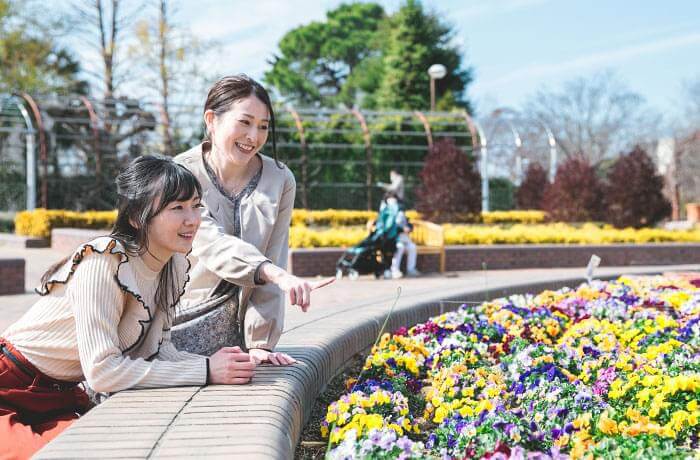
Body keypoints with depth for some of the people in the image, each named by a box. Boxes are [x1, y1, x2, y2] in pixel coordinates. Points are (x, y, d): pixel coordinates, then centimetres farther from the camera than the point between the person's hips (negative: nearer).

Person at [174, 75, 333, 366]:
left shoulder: (280, 180, 0)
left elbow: (272, 259, -1)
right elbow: (211, 244, -22)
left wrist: (260, 343, -8)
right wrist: (279, 275, -37)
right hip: (185, 325, -2)